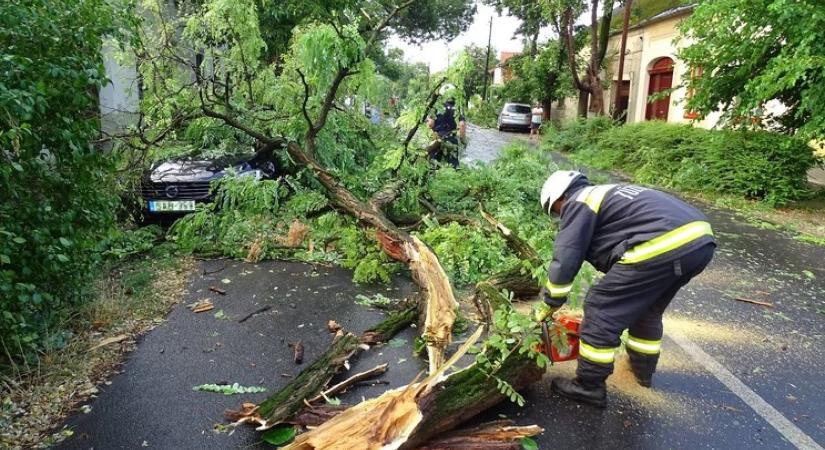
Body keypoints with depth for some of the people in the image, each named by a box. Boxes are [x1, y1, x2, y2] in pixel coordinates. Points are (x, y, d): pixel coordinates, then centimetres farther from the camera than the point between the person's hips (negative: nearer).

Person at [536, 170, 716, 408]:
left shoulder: (578, 204, 8)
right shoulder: (608, 194, 33)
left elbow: (564, 262, 3)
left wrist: (545, 308, 15)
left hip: (662, 247, -9)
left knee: (602, 311, 4)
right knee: (647, 309, 29)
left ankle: (589, 386, 14)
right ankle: (643, 370, 46)